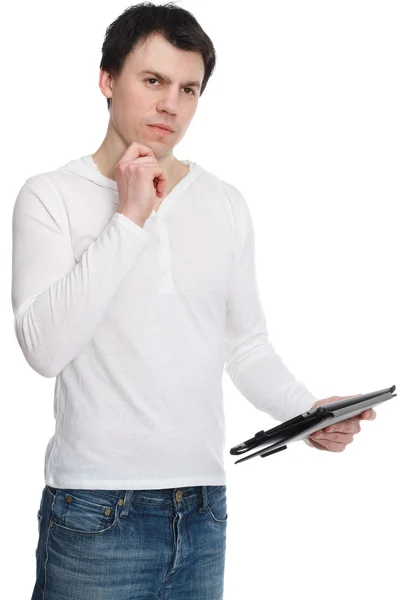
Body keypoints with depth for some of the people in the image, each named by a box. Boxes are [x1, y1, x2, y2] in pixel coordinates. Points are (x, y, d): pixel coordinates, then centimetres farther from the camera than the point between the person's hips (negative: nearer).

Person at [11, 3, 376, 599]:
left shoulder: (227, 204, 9)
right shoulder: (51, 196, -4)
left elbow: (246, 344, 14)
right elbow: (44, 348, -16)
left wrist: (306, 411, -4)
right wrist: (129, 219, -16)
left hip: (204, 513, 4)